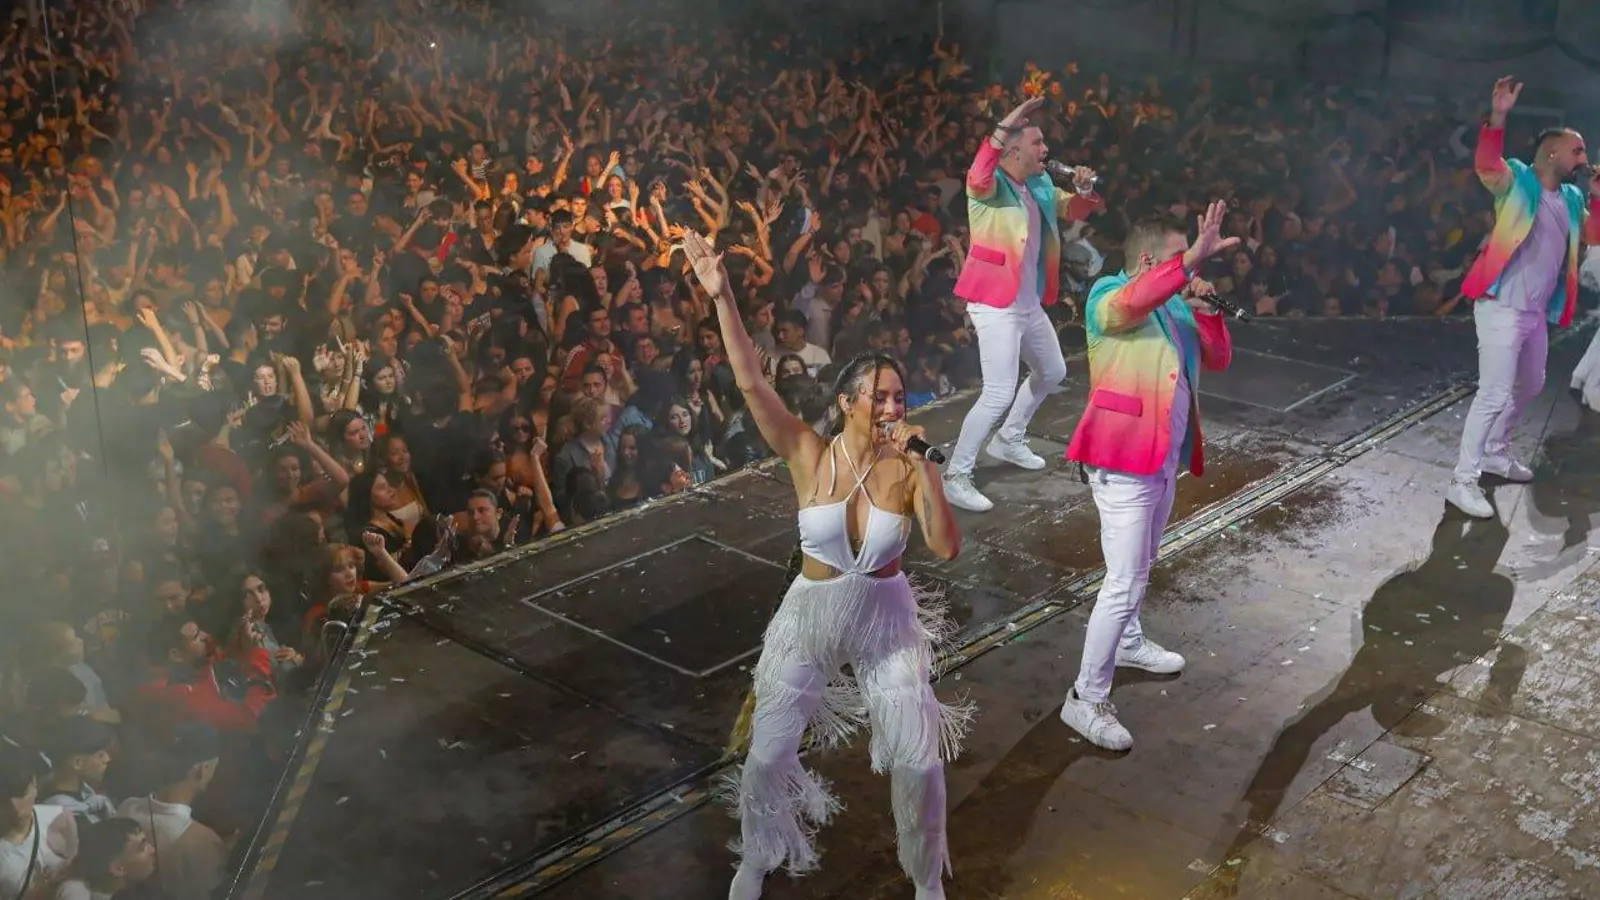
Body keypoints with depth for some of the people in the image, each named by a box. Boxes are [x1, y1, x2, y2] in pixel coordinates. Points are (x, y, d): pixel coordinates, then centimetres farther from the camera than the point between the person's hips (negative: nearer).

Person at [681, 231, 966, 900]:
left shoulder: (908, 468, -14)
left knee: (920, 759, 2)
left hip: (888, 622, 1)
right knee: (768, 755, 6)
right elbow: (750, 382, -24)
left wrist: (923, 465, -30)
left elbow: (948, 548, -25)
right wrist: (721, 298, -32)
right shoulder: (810, 455, -16)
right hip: (810, 620, 0)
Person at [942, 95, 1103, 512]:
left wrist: (1083, 190, -3)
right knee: (999, 394, -14)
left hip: (1030, 303, 9)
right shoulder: (989, 185, -18)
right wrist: (1006, 125, -46)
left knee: (1052, 372, 26)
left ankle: (1008, 440, 43)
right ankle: (955, 476, -4)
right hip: (995, 305, -9)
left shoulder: (1040, 185, 6)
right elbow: (978, 176, -42)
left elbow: (1071, 207, 20)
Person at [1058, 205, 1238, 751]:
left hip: (1165, 459, 8)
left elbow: (1218, 359, 9)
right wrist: (1193, 259, -46)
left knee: (1139, 568, 25)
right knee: (1125, 582, -10)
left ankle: (1127, 643, 48)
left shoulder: (1175, 304, 10)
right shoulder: (1108, 296, -13)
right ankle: (1085, 699, -1)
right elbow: (1133, 301, -38)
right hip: (1124, 464, -8)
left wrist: (1206, 310, -7)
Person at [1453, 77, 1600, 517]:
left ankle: (1495, 452, 43)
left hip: (1537, 312, 9)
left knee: (1529, 386, 24)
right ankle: (1463, 481, -9)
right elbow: (1485, 164, -26)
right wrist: (1498, 117, -41)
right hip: (1502, 307, -9)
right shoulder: (1517, 181, -6)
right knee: (1494, 394, -13)